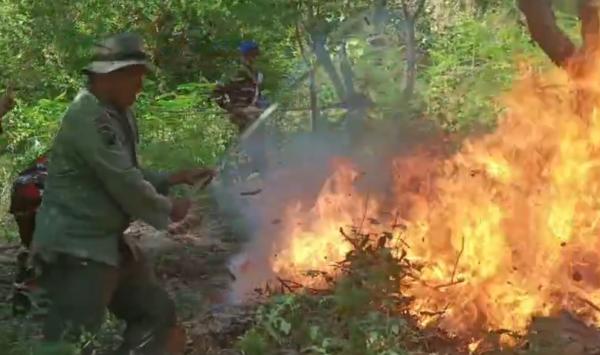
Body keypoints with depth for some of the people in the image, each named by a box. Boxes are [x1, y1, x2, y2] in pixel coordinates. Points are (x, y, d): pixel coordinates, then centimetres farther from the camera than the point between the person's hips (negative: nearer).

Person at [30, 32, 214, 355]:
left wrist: (176, 179, 10)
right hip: (75, 249, -11)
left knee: (157, 315, 17)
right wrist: (168, 210, -6)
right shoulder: (90, 118, -22)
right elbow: (124, 185, -22)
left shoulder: (116, 115, 11)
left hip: (108, 242, 11)